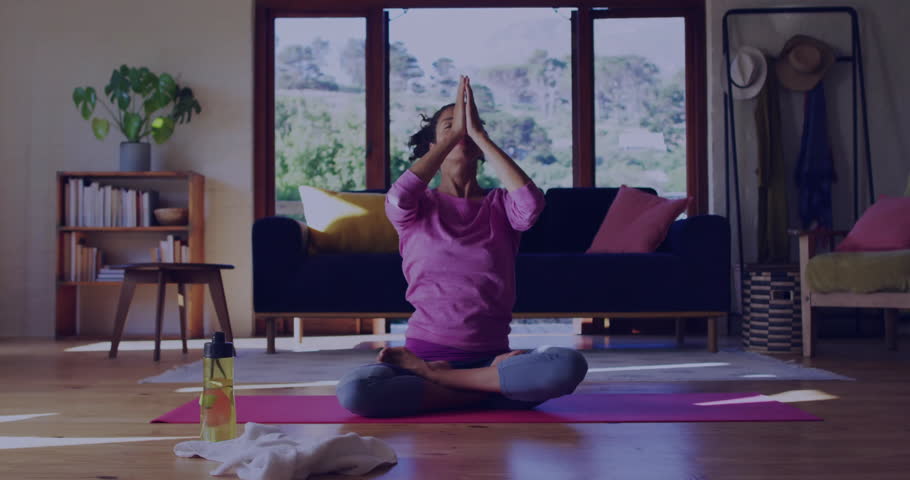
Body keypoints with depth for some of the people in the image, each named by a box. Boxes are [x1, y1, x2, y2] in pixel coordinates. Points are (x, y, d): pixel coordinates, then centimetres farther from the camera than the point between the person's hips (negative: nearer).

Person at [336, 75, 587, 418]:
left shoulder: (500, 205, 9)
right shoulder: (419, 206, 7)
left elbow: (531, 203, -16)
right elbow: (397, 198, -18)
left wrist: (479, 134, -10)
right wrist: (455, 133, -12)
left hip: (491, 356, 1)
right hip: (424, 349, -1)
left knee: (569, 365, -30)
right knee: (352, 391, -31)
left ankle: (432, 377, -14)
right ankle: (487, 391, -14)